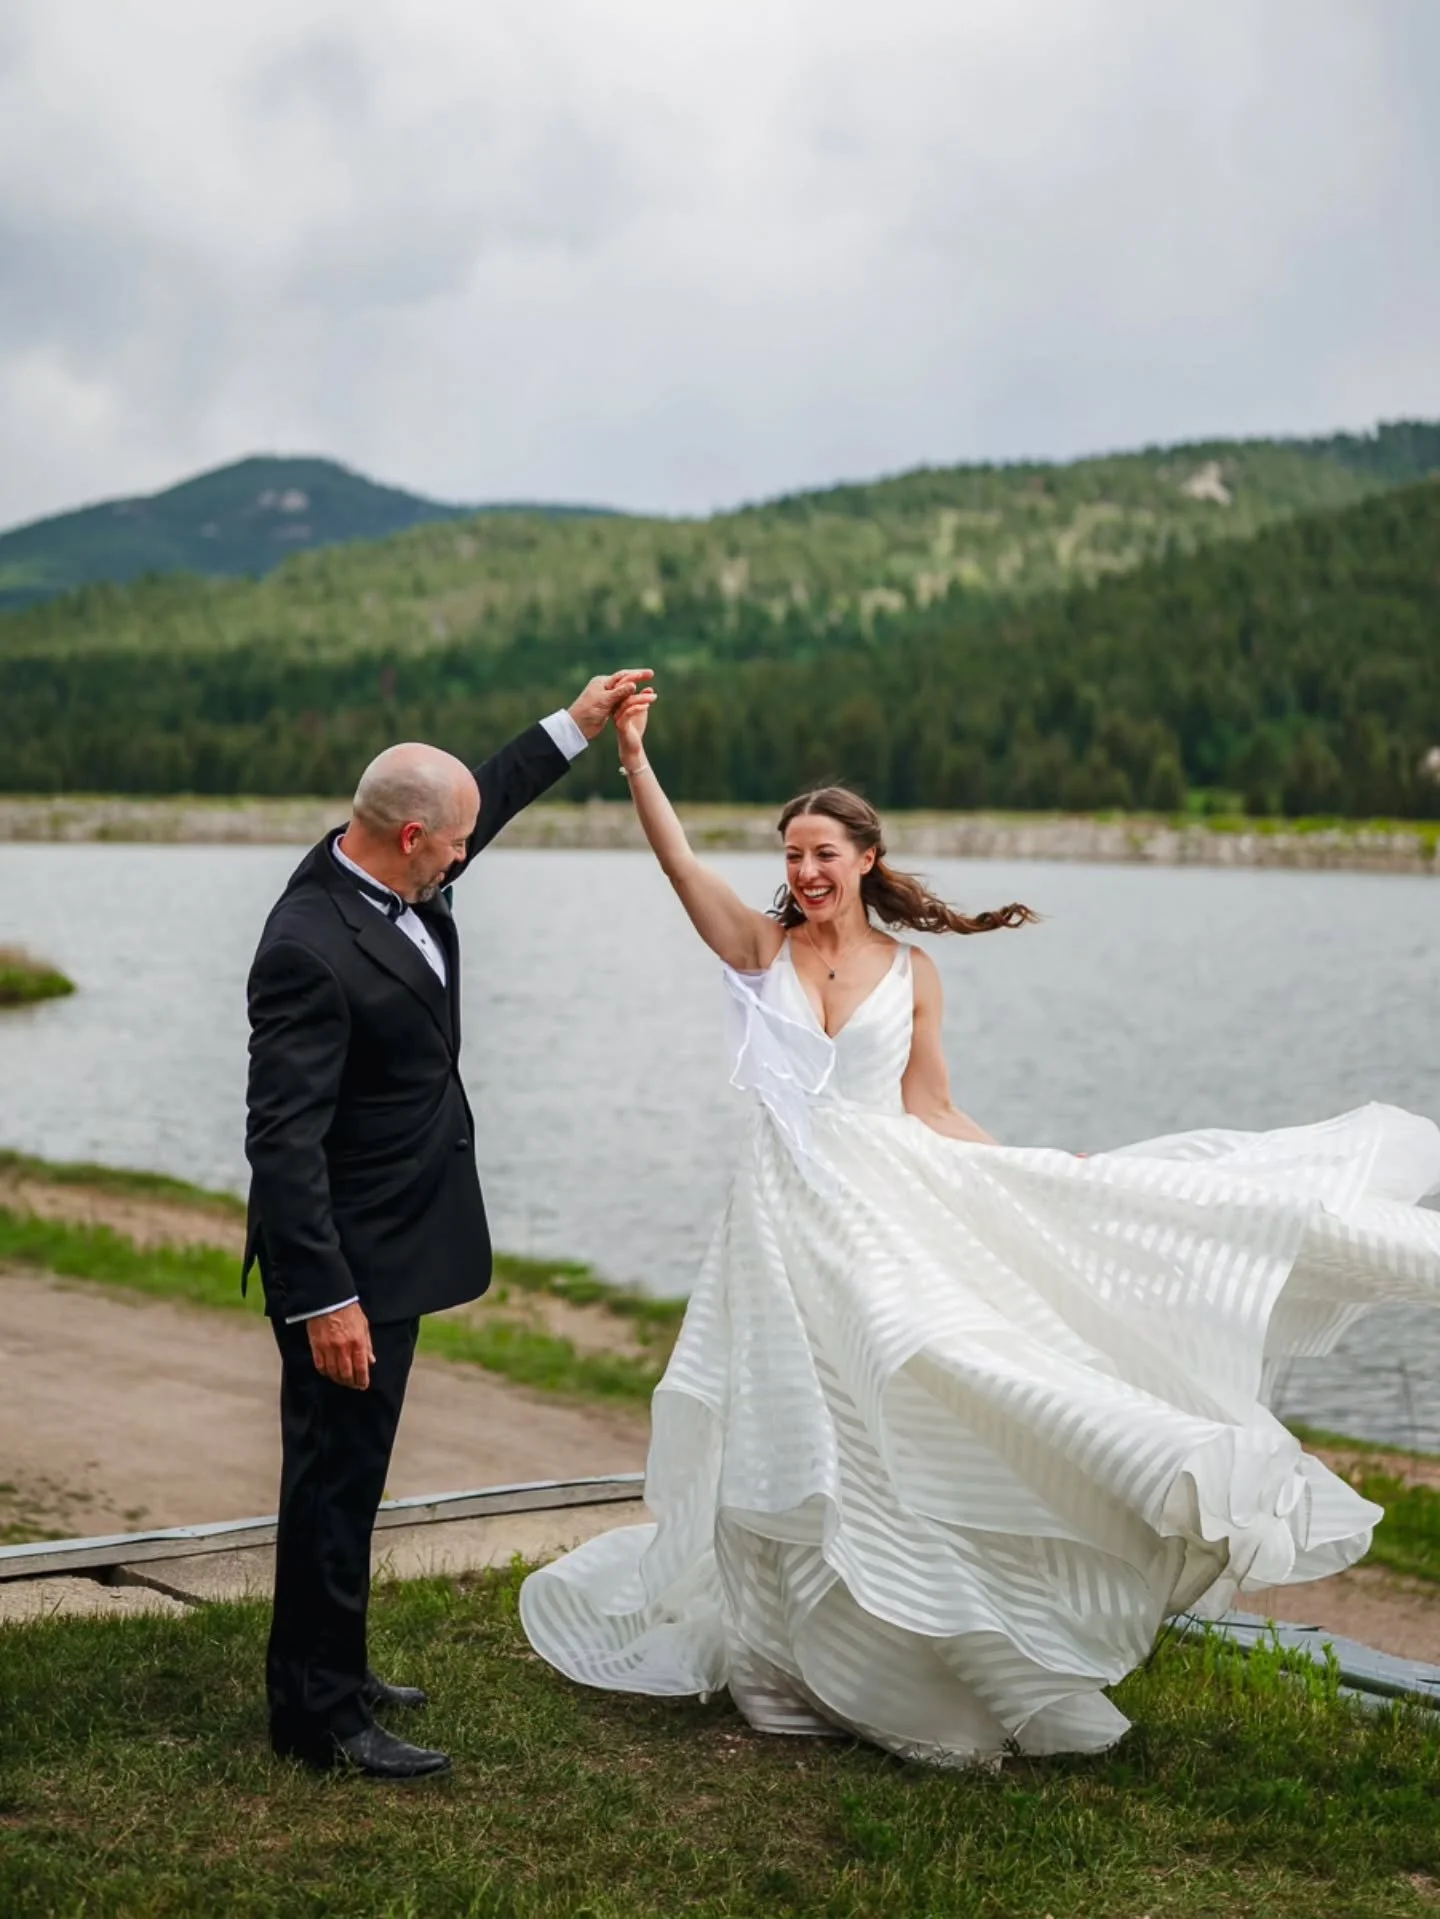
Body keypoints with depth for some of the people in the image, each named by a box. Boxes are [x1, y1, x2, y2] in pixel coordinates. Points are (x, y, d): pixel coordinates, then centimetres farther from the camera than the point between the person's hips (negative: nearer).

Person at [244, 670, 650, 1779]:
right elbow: (284, 1140, -27)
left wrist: (576, 729, 26)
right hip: (345, 1266, -10)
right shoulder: (311, 949, -26)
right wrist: (324, 1300, -28)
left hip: (391, 1246, 10)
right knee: (336, 1476, 0)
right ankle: (320, 1716, 12)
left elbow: (485, 799, 25)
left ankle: (324, 1674, 33)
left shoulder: (393, 883, 2)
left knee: (347, 1471, 19)